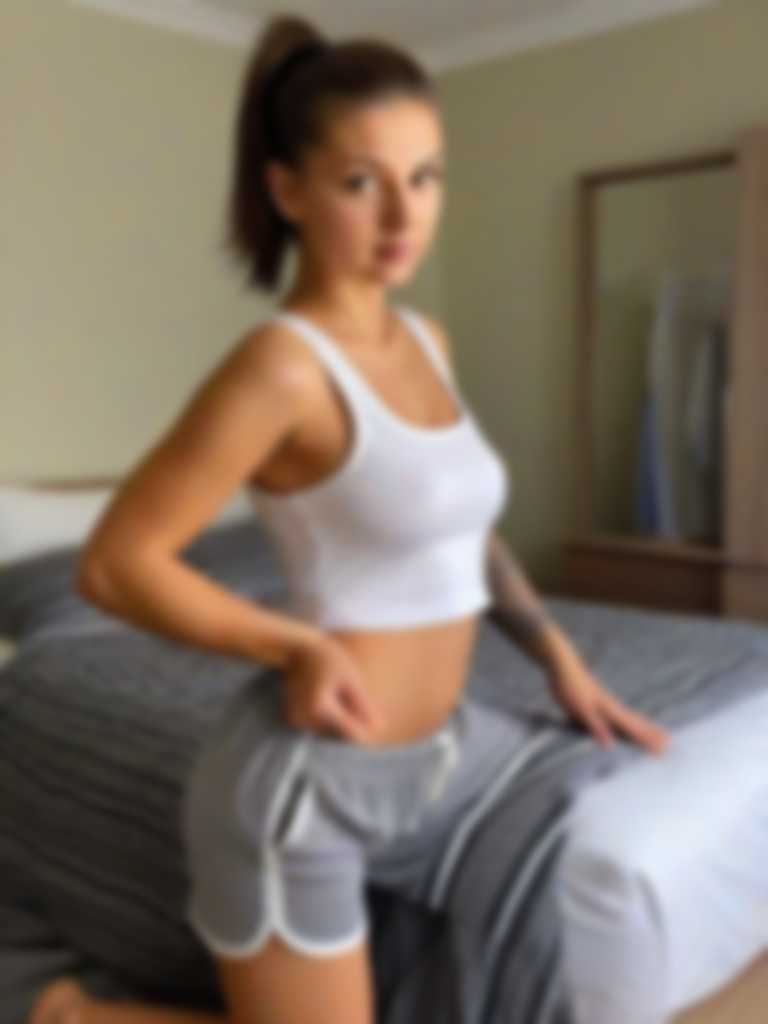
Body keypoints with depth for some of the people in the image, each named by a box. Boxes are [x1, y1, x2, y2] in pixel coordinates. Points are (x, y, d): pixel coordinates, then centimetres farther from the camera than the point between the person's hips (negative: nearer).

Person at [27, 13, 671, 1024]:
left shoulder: (426, 340, 3)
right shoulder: (283, 363, -21)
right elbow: (114, 565, -18)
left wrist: (561, 658, 12)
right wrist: (298, 645, -21)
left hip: (439, 743, 8)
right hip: (309, 773, -8)